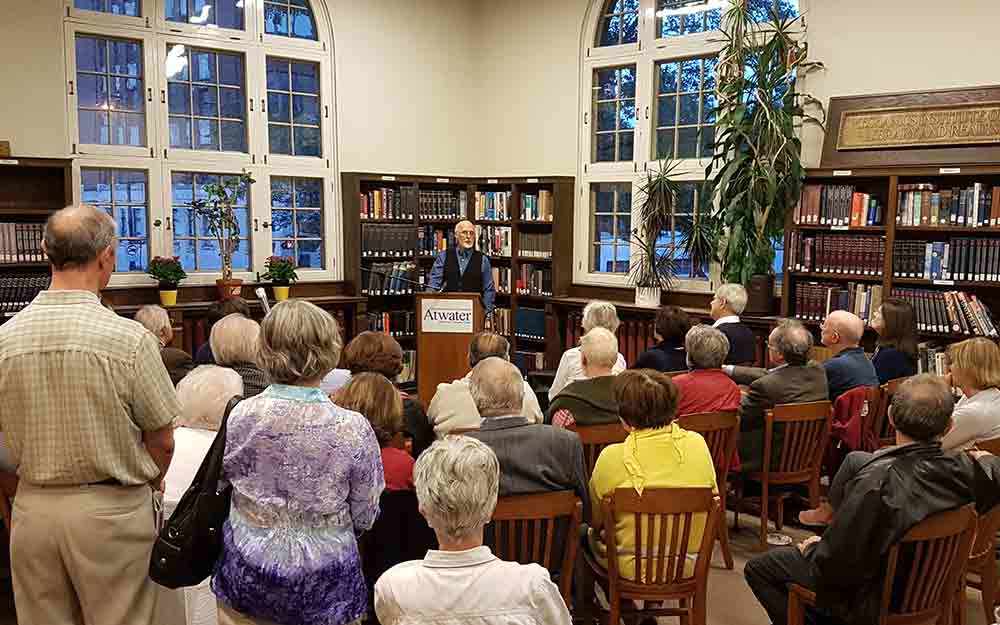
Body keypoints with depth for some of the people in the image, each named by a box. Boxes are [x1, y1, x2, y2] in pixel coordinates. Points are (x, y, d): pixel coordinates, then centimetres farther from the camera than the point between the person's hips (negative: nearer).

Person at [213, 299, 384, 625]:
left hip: (246, 577, 2)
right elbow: (365, 518, -10)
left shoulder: (239, 416, -15)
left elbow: (225, 475, 5)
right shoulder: (353, 429, -22)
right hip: (324, 587, -2)